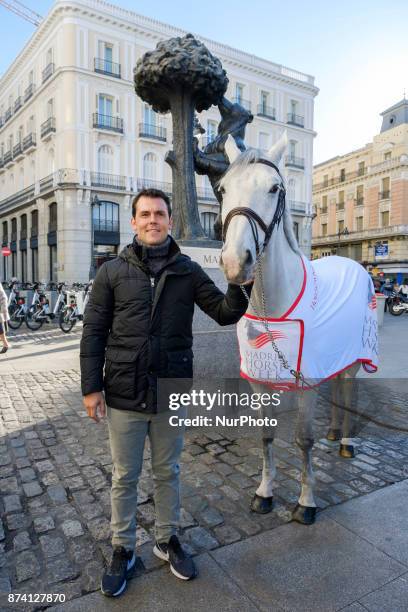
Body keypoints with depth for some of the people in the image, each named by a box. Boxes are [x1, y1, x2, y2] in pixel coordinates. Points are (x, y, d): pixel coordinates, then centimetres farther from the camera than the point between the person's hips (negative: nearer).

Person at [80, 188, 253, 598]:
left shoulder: (188, 271, 0)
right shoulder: (112, 272, -3)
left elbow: (224, 314, -3)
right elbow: (93, 332, -2)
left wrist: (242, 284, -21)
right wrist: (91, 387, -6)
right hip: (124, 394, -1)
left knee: (167, 473, 19)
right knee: (124, 477, 16)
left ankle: (167, 539, 42)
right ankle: (122, 549, 39)